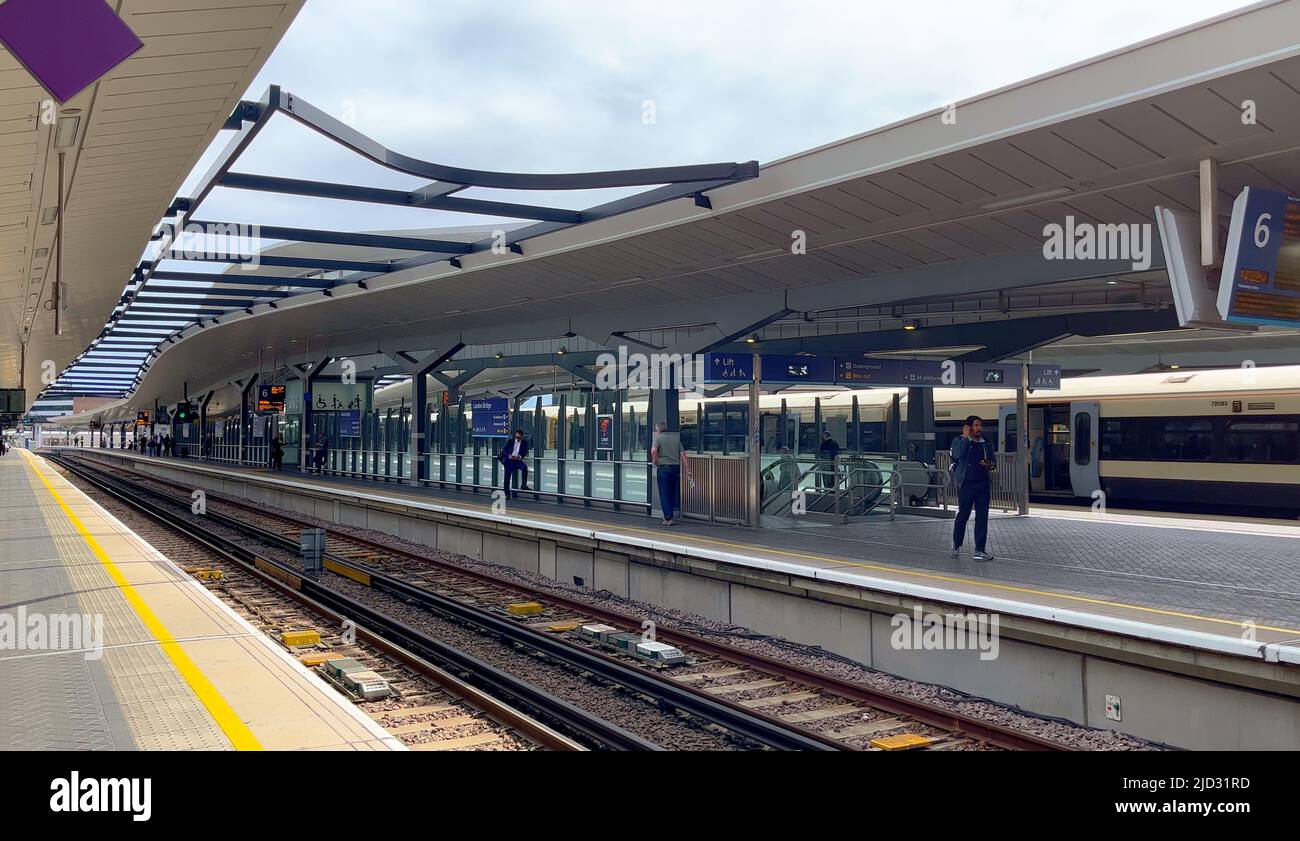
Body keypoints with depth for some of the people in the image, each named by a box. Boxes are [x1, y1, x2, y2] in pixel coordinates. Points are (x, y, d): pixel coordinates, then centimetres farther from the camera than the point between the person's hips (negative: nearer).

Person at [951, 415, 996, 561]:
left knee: (982, 517, 2)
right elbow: (957, 455, -20)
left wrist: (990, 465, -1)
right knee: (963, 515, 2)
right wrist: (966, 436, -14)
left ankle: (980, 550, 6)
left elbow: (994, 462, 23)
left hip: (984, 484, 4)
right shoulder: (960, 442, 1)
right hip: (967, 484, -4)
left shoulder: (986, 444, 14)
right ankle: (956, 546, 18)